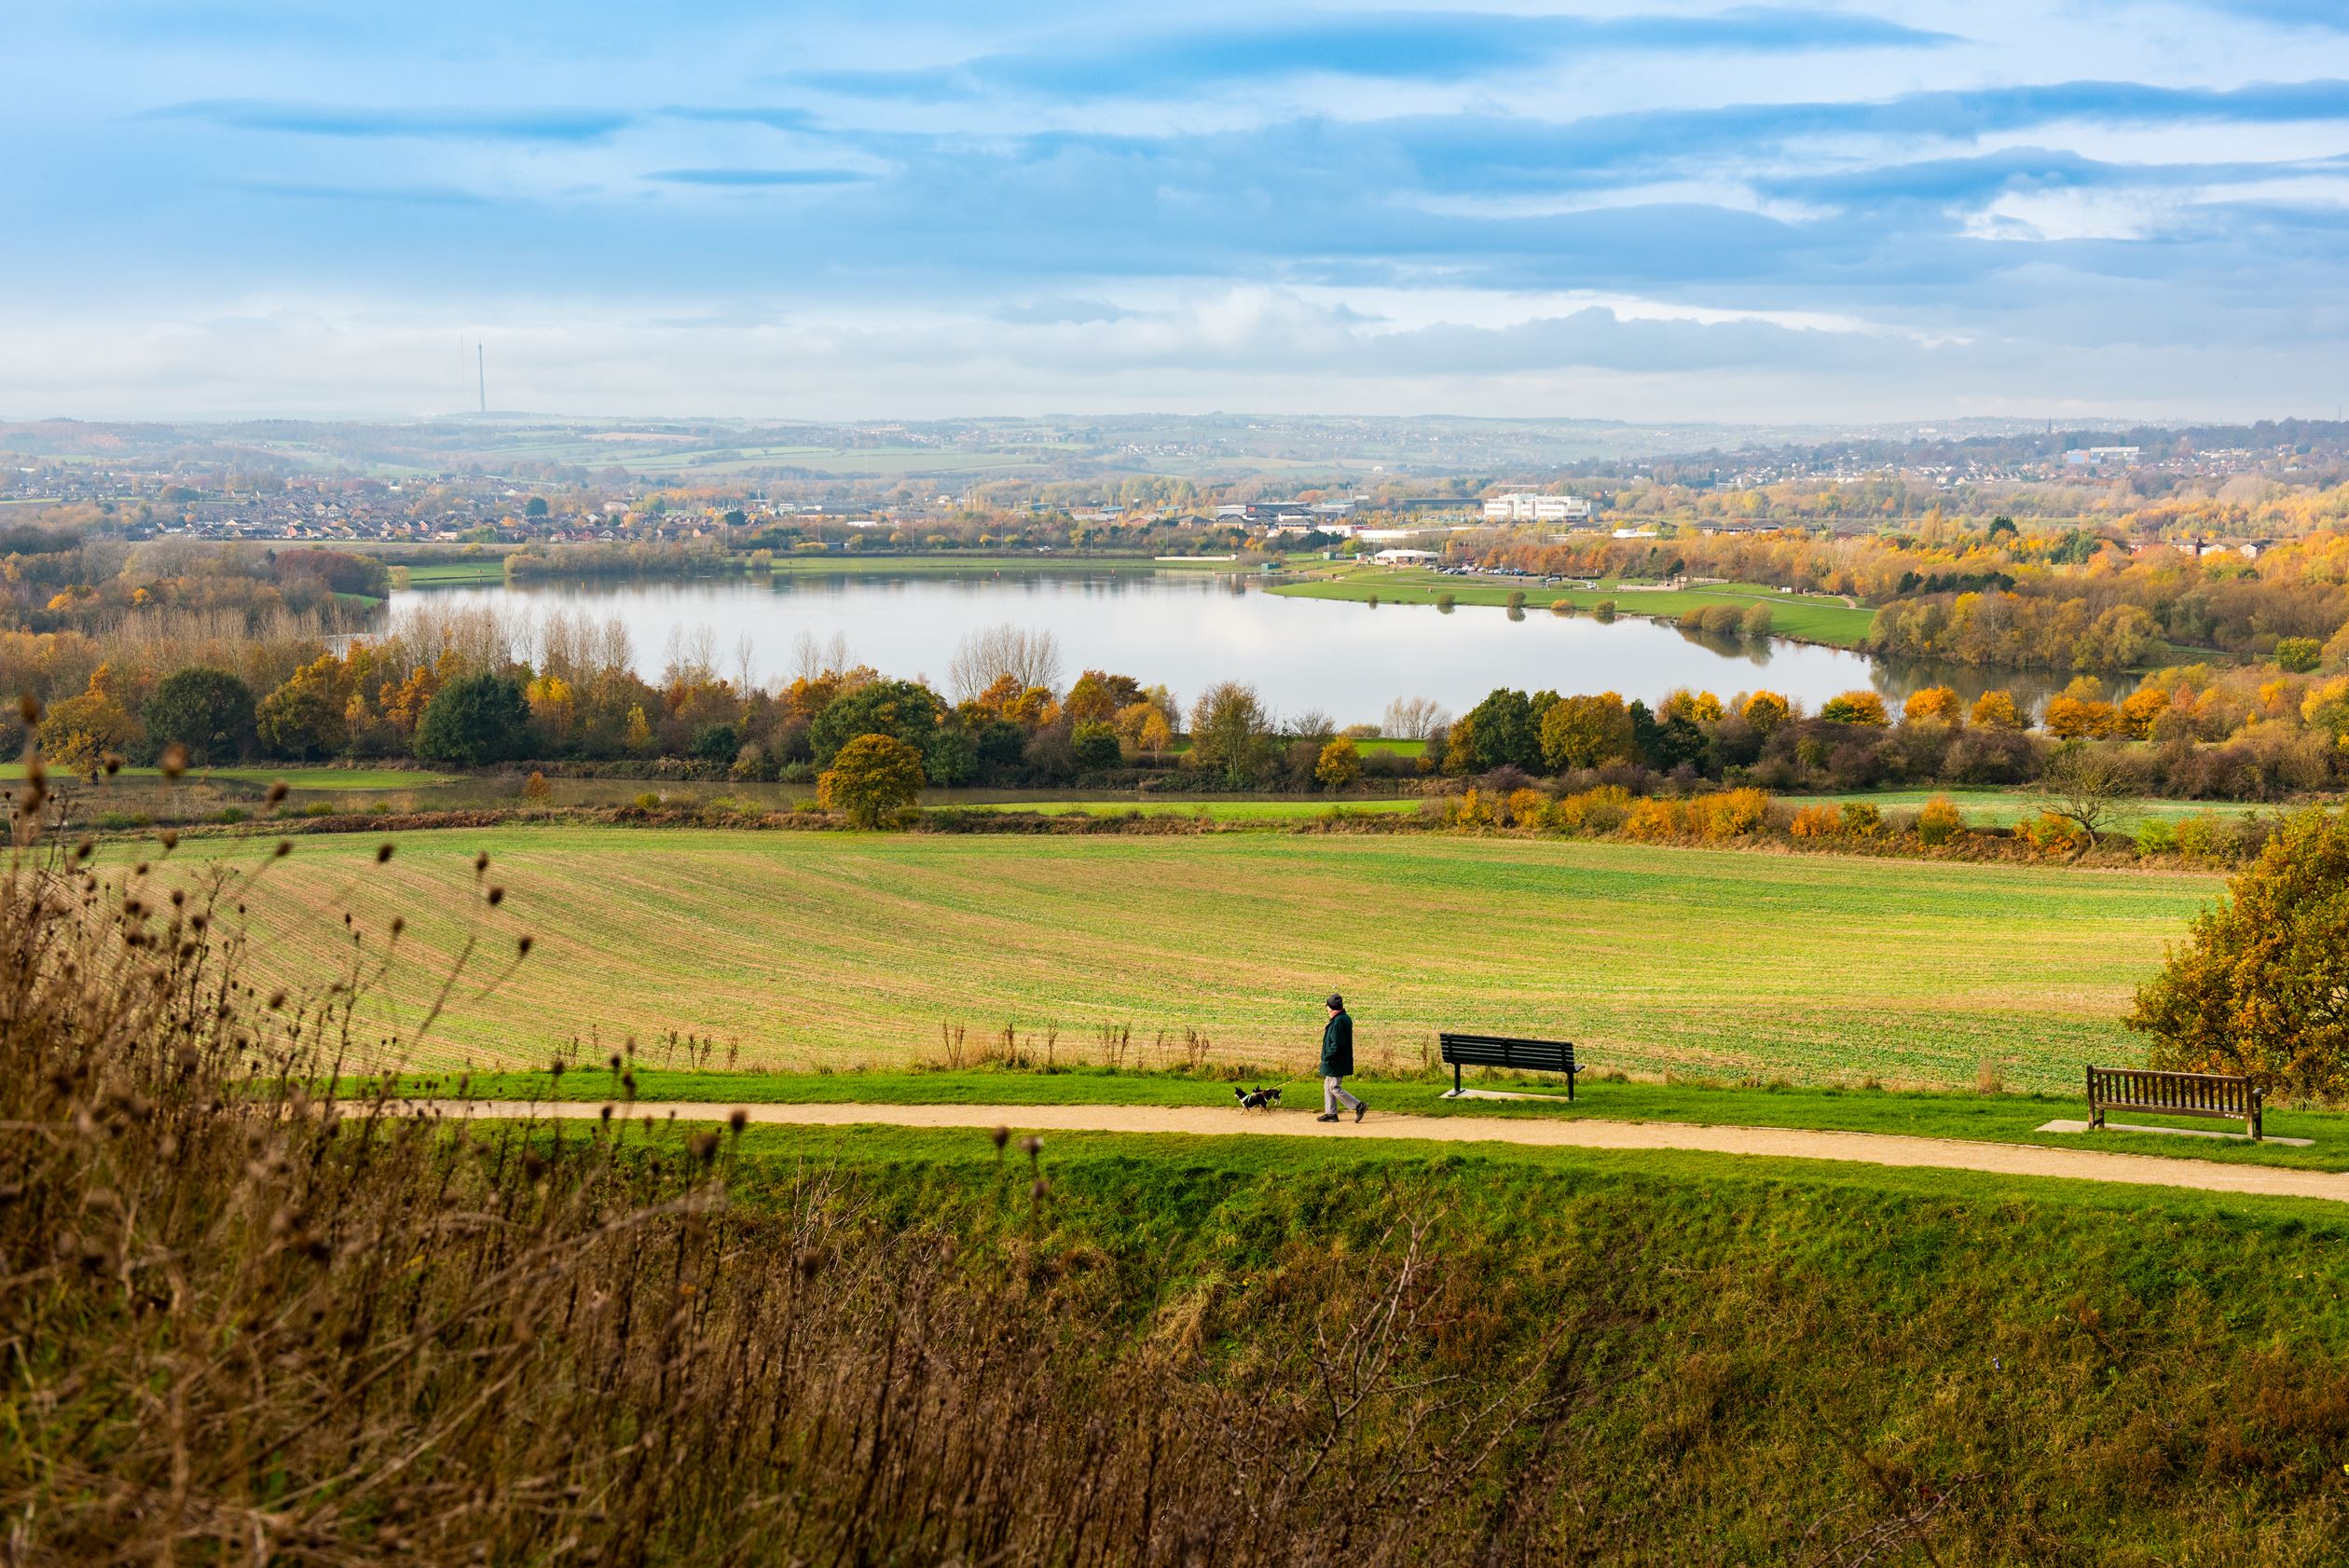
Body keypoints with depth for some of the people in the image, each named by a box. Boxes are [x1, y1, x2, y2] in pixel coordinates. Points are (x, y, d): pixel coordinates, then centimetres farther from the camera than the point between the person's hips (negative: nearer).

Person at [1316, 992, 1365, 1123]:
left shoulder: (1338, 1022, -22)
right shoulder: (1346, 1019, 11)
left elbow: (1337, 1044, -25)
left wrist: (1327, 1058, -19)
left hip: (1336, 1063, -10)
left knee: (1335, 1088, -6)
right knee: (1328, 1087, 17)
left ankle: (1359, 1106, -6)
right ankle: (1330, 1113, 21)